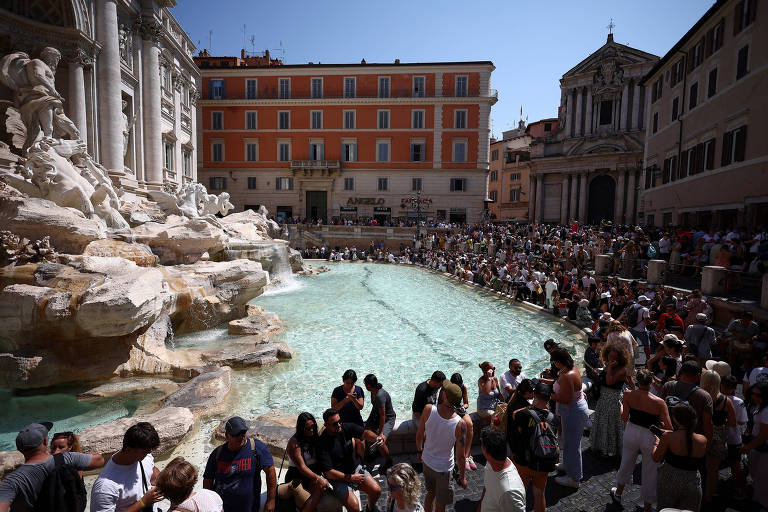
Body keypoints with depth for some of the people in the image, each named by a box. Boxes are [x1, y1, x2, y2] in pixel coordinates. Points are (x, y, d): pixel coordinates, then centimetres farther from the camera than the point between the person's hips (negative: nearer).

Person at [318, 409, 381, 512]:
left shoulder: (346, 427, -8)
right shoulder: (323, 443, -22)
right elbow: (328, 473, -21)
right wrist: (350, 478, -20)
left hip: (354, 468, 5)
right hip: (338, 478, -5)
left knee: (376, 491, -5)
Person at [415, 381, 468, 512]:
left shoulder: (428, 409, -24)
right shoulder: (460, 424, -29)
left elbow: (419, 435, -8)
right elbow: (460, 456, -19)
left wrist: (419, 450, 13)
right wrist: (462, 477, -1)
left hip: (427, 461, 3)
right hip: (444, 468, -3)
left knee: (430, 493, 30)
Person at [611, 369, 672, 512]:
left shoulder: (628, 394, -17)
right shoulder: (659, 403, -24)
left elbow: (624, 417, -8)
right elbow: (669, 428, -18)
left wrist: (621, 405, 11)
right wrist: (658, 423, 3)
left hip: (631, 432, 3)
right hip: (650, 437, -3)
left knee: (626, 463, 26)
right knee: (649, 473, 18)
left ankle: (618, 492, 47)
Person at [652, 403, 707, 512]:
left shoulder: (668, 436, -19)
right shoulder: (703, 440, -8)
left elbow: (656, 458, -9)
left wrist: (657, 444, 10)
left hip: (669, 481, -3)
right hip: (693, 484, 3)